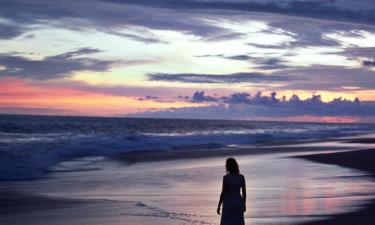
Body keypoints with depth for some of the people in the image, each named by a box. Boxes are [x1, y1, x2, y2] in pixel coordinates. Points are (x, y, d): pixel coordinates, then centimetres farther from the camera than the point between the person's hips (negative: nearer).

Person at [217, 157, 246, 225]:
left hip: (228, 204, -3)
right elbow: (244, 192, 0)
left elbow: (223, 193, -13)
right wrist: (244, 204, 12)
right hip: (238, 203, 4)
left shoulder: (226, 177, -15)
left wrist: (219, 206, -4)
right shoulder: (241, 177, -4)